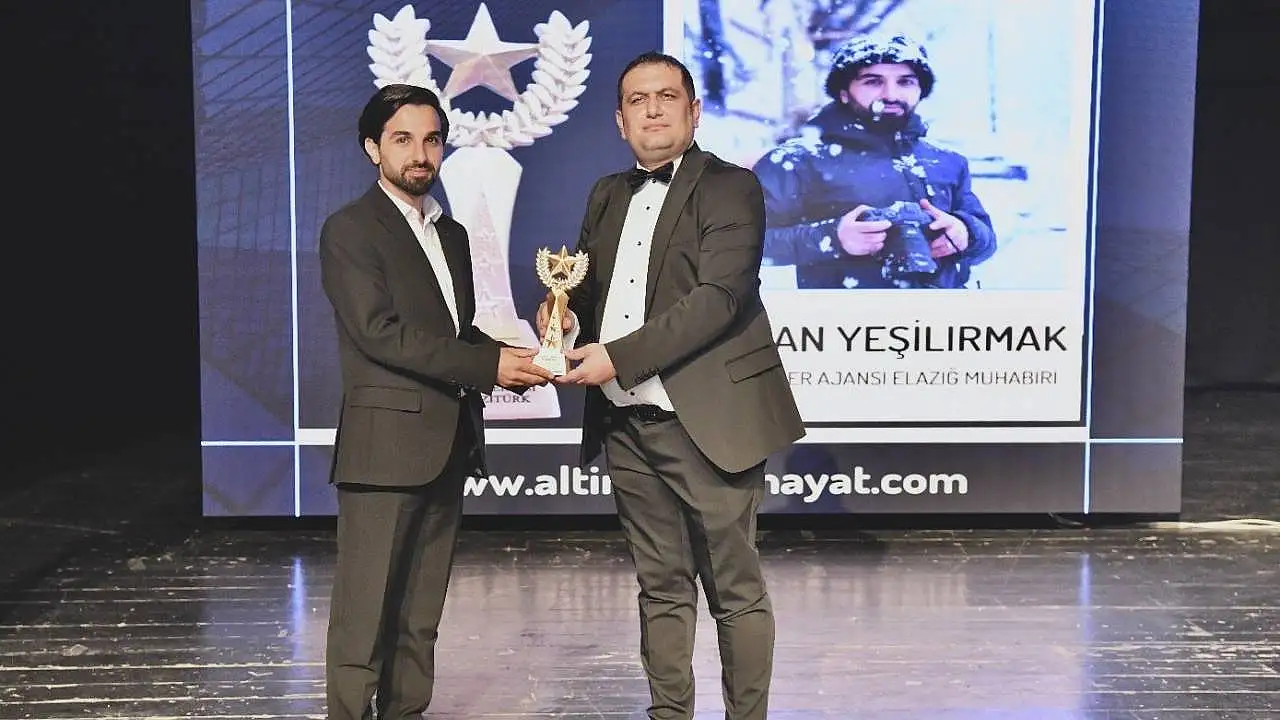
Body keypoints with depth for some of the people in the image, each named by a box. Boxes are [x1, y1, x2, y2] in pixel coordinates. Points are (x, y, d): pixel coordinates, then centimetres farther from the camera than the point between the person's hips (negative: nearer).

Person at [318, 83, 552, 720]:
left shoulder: (451, 233, 19)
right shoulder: (349, 230, -4)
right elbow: (380, 333, -15)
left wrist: (513, 361, 1)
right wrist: (489, 365, -18)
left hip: (447, 445, 7)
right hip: (386, 444, -7)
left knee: (421, 614, 11)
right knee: (366, 612, -4)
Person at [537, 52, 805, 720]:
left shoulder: (730, 187, -5)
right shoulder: (607, 196, 16)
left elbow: (718, 297, -17)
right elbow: (587, 285, 20)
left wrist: (618, 357, -22)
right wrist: (568, 313, -5)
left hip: (706, 421, -6)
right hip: (626, 426, 6)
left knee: (735, 589, 4)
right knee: (662, 588, 15)